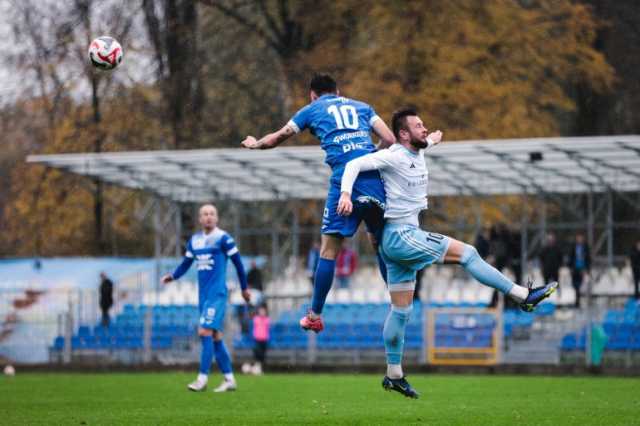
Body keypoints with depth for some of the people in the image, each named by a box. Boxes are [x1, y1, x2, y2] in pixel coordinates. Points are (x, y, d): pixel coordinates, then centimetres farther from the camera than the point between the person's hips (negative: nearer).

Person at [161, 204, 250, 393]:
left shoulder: (223, 238, -6)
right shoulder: (194, 241, 12)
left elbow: (237, 262, -1)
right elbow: (185, 264, 16)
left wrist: (244, 288, 4)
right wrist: (172, 276, -4)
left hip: (217, 294, -7)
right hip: (203, 294, 7)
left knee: (205, 331, -16)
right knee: (215, 336, 8)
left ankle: (202, 378, -14)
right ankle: (229, 379, 15)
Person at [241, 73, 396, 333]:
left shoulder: (312, 109, 19)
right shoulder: (362, 107, 25)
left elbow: (276, 139, 30)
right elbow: (389, 140, 14)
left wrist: (255, 144, 50)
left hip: (344, 180, -3)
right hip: (374, 180, 3)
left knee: (329, 249, 2)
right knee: (381, 245, 14)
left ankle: (315, 316, 4)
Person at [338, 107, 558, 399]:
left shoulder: (417, 153, 12)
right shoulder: (394, 156, -14)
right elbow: (354, 165, -19)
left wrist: (431, 141, 45)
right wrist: (346, 194, -30)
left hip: (404, 238, 10)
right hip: (400, 235, -10)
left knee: (401, 309, 11)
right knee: (466, 253, -11)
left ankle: (394, 375, 16)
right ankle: (523, 295, -8)